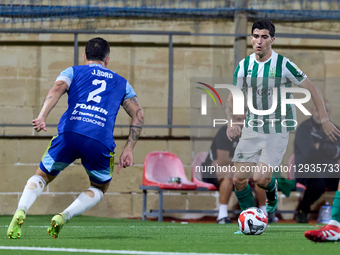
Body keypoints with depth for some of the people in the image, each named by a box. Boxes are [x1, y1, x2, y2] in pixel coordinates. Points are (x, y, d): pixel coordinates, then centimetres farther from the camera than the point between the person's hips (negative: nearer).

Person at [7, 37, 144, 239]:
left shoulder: (73, 72, 22)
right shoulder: (121, 82, 28)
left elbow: (57, 89, 0)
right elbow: (138, 114, 16)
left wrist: (42, 116, -15)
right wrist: (128, 149, 15)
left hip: (69, 133, 0)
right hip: (100, 142, 0)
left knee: (42, 176, 21)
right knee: (100, 187, 25)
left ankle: (21, 211, -8)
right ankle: (64, 217, 0)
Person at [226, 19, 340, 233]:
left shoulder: (284, 65, -11)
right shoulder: (244, 65, 0)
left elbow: (312, 89, -3)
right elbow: (233, 98, 10)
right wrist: (231, 123, -8)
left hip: (278, 131, -4)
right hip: (252, 129, 4)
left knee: (260, 179, -16)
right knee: (239, 179, -6)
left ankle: (272, 191, 21)